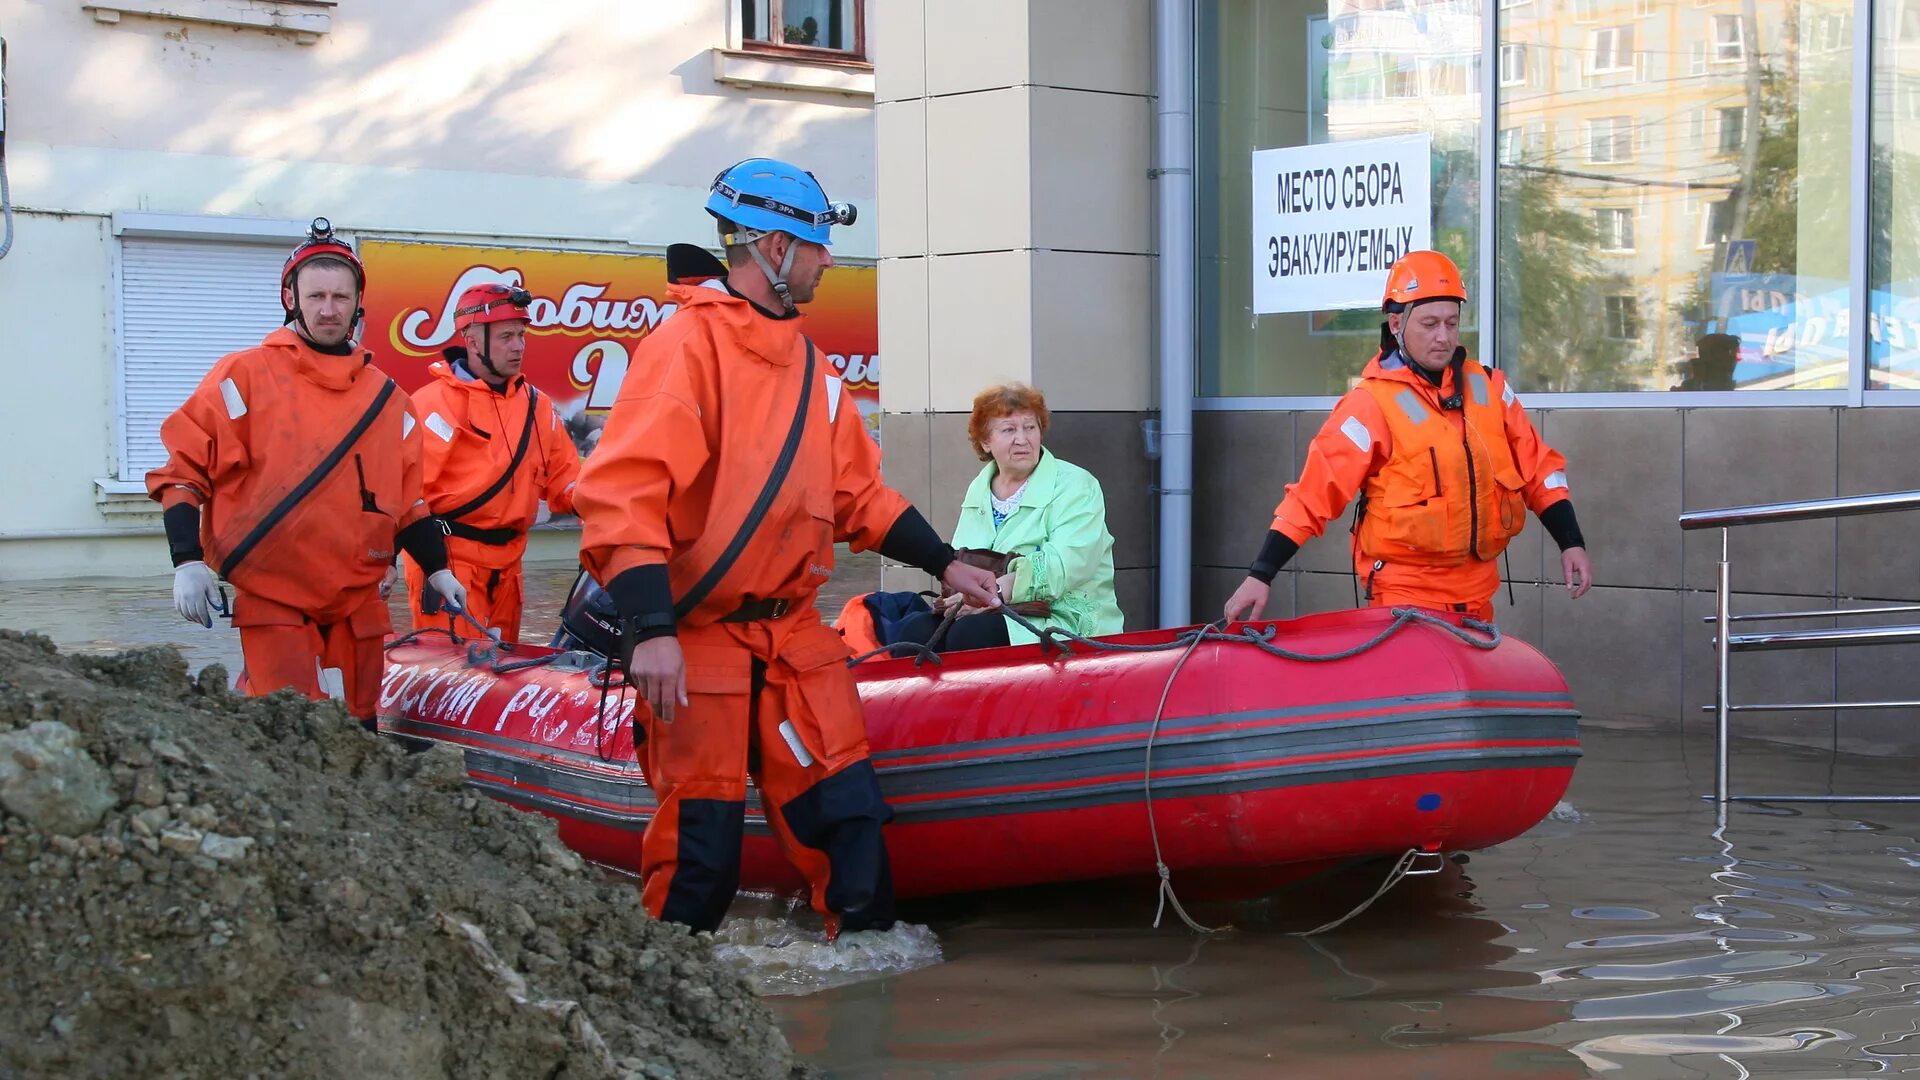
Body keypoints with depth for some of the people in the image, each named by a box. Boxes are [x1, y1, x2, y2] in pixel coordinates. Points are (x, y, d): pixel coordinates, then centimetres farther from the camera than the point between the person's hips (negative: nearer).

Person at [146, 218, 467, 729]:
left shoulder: (386, 398, 13)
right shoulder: (245, 376, 0)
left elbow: (409, 499, 20)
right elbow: (182, 469, -1)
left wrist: (437, 569, 13)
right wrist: (187, 561, -11)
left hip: (359, 603, 5)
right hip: (272, 596, -5)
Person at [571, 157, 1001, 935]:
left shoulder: (809, 366, 14)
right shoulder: (687, 343, -12)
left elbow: (857, 492, 22)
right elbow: (620, 491, -20)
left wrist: (942, 563, 14)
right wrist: (649, 630, -27)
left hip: (793, 632, 7)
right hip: (695, 638, -7)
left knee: (850, 814, 3)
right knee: (702, 848, -2)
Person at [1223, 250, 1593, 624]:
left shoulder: (1487, 388, 6)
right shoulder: (1371, 404, -9)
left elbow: (1538, 467, 13)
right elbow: (1312, 494, -12)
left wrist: (1571, 543, 6)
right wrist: (1260, 575, -17)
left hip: (1476, 593, 5)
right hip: (1406, 594, -5)